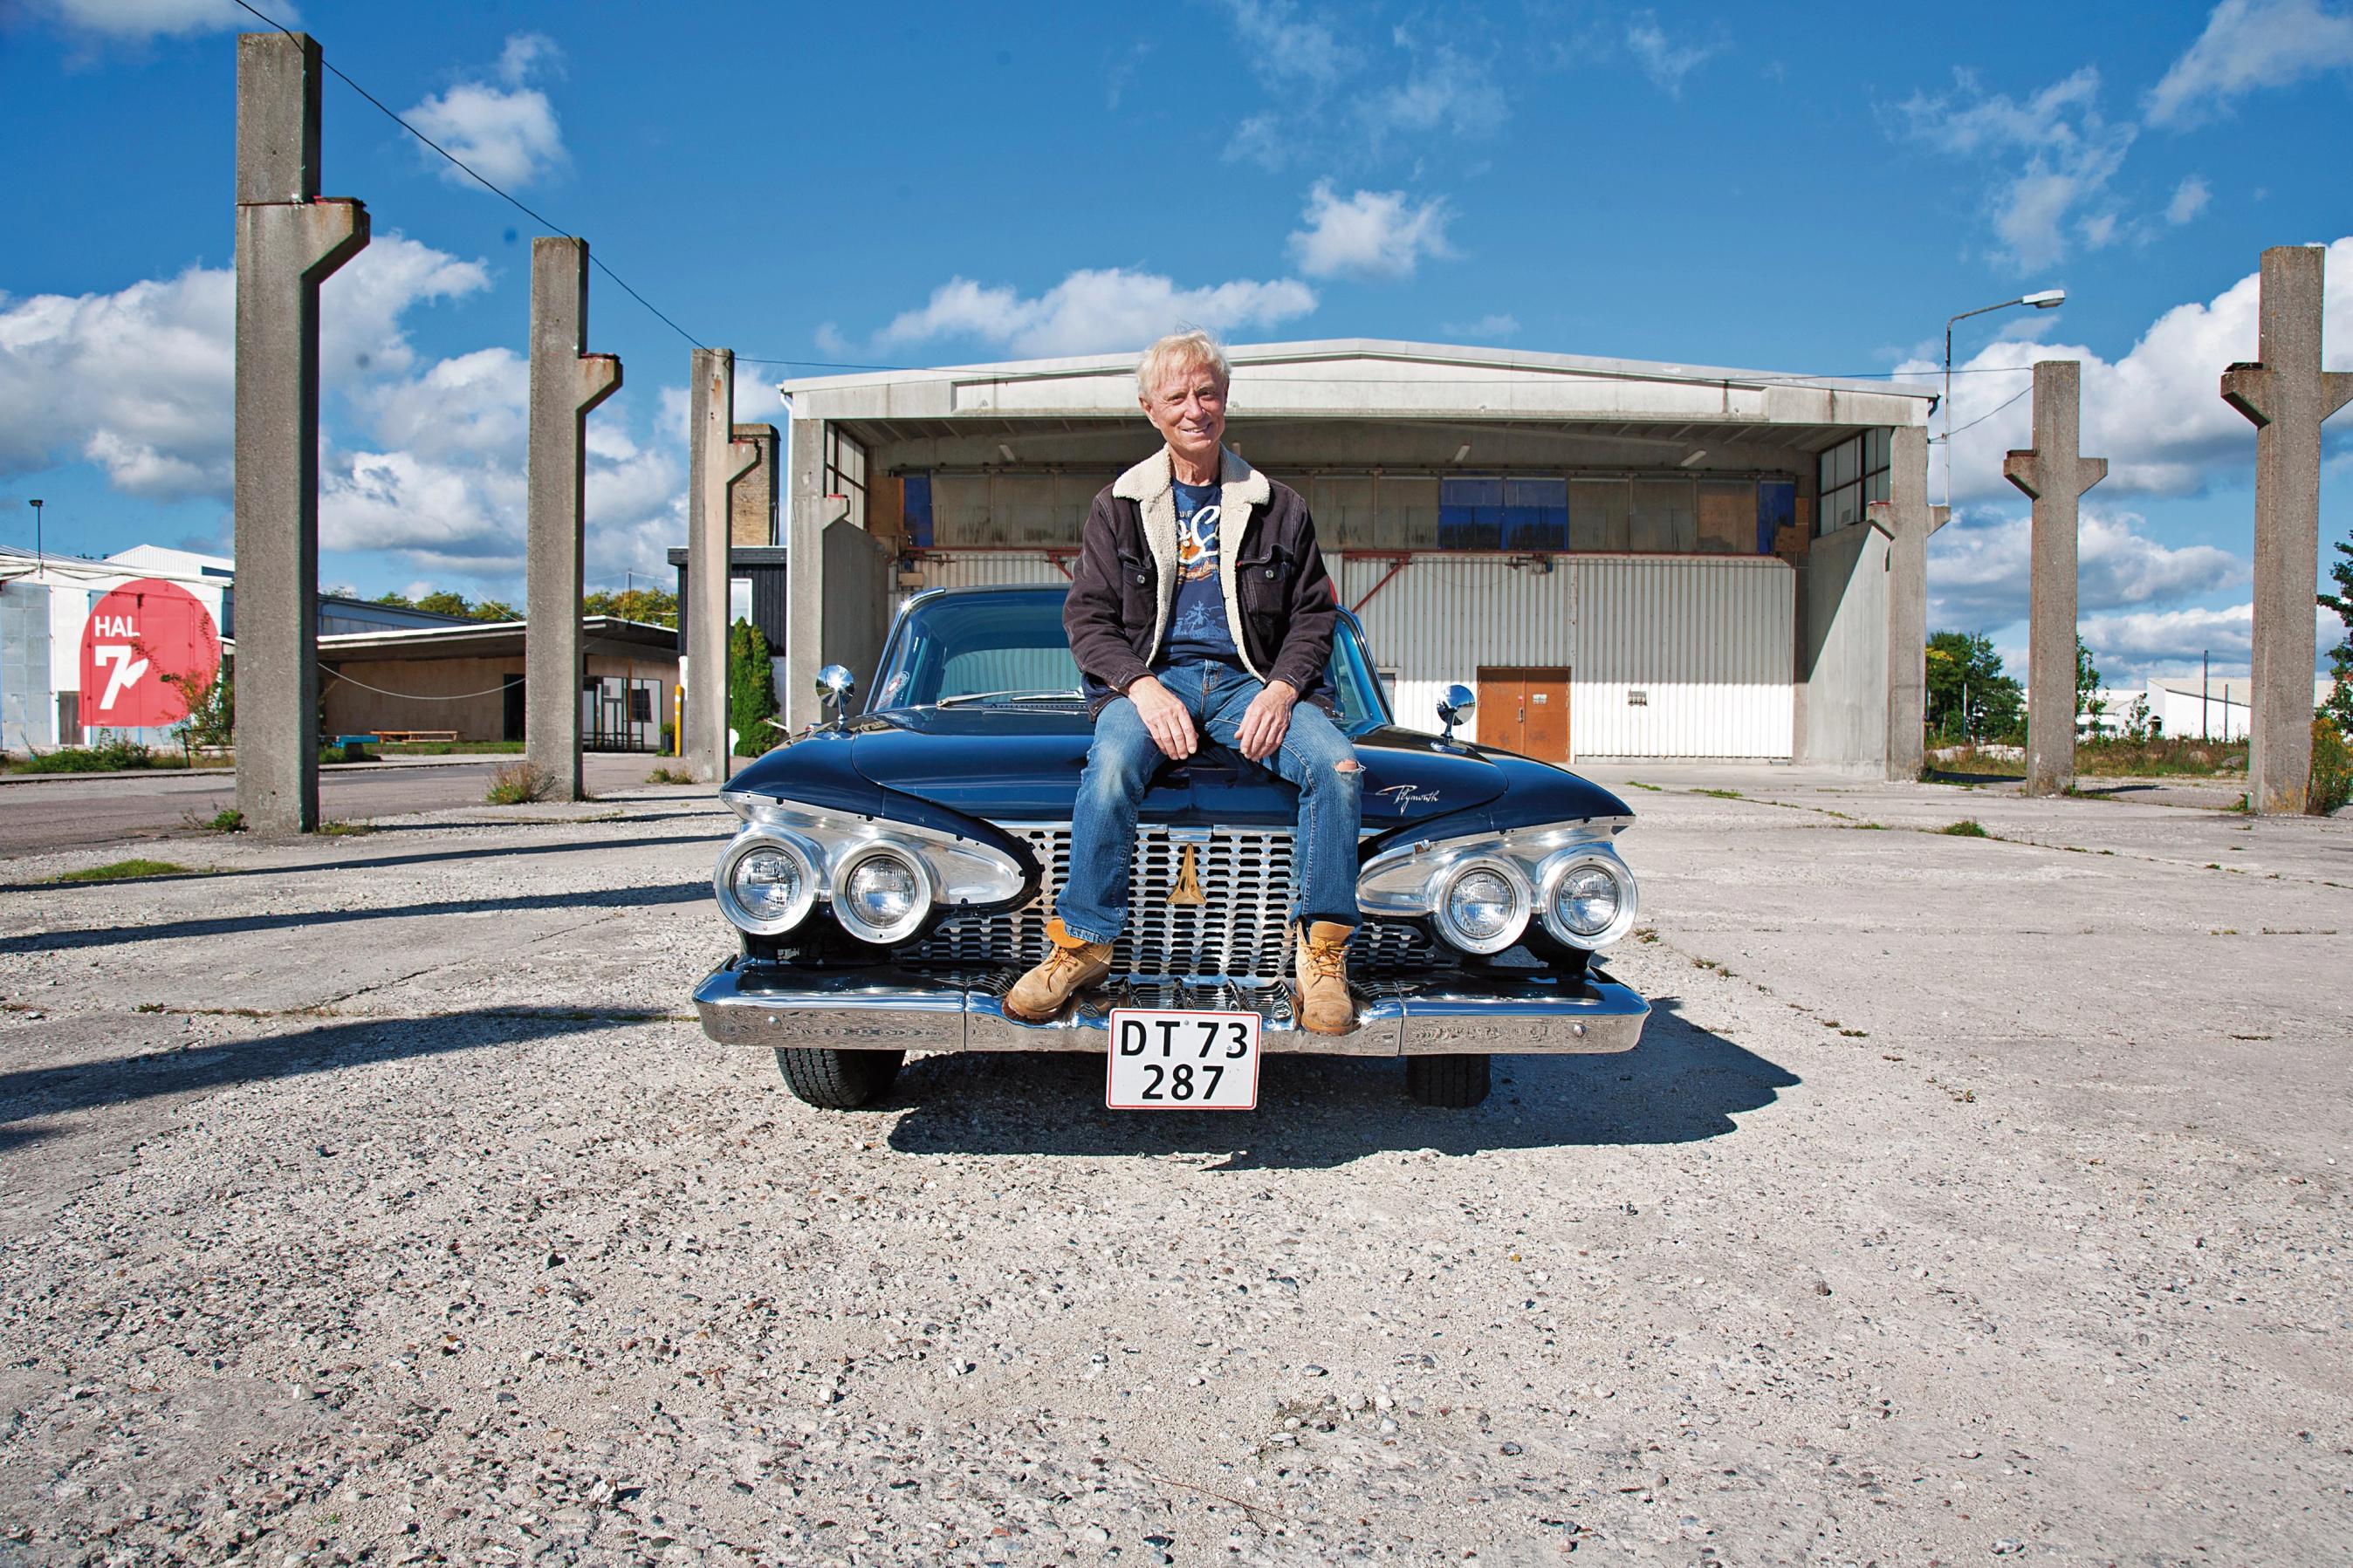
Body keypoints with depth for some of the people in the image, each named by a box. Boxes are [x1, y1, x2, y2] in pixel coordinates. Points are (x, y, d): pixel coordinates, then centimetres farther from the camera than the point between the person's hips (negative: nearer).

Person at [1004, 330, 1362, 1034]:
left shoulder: (1277, 507, 13)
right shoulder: (1119, 506, 11)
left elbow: (1313, 613, 11)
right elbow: (1086, 614, 4)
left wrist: (1282, 688, -10)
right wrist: (1143, 687, -15)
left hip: (1251, 679, 1)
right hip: (1149, 676, -1)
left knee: (1339, 767, -28)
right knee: (1111, 767, -35)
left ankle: (1319, 953, -18)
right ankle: (1082, 944, -21)